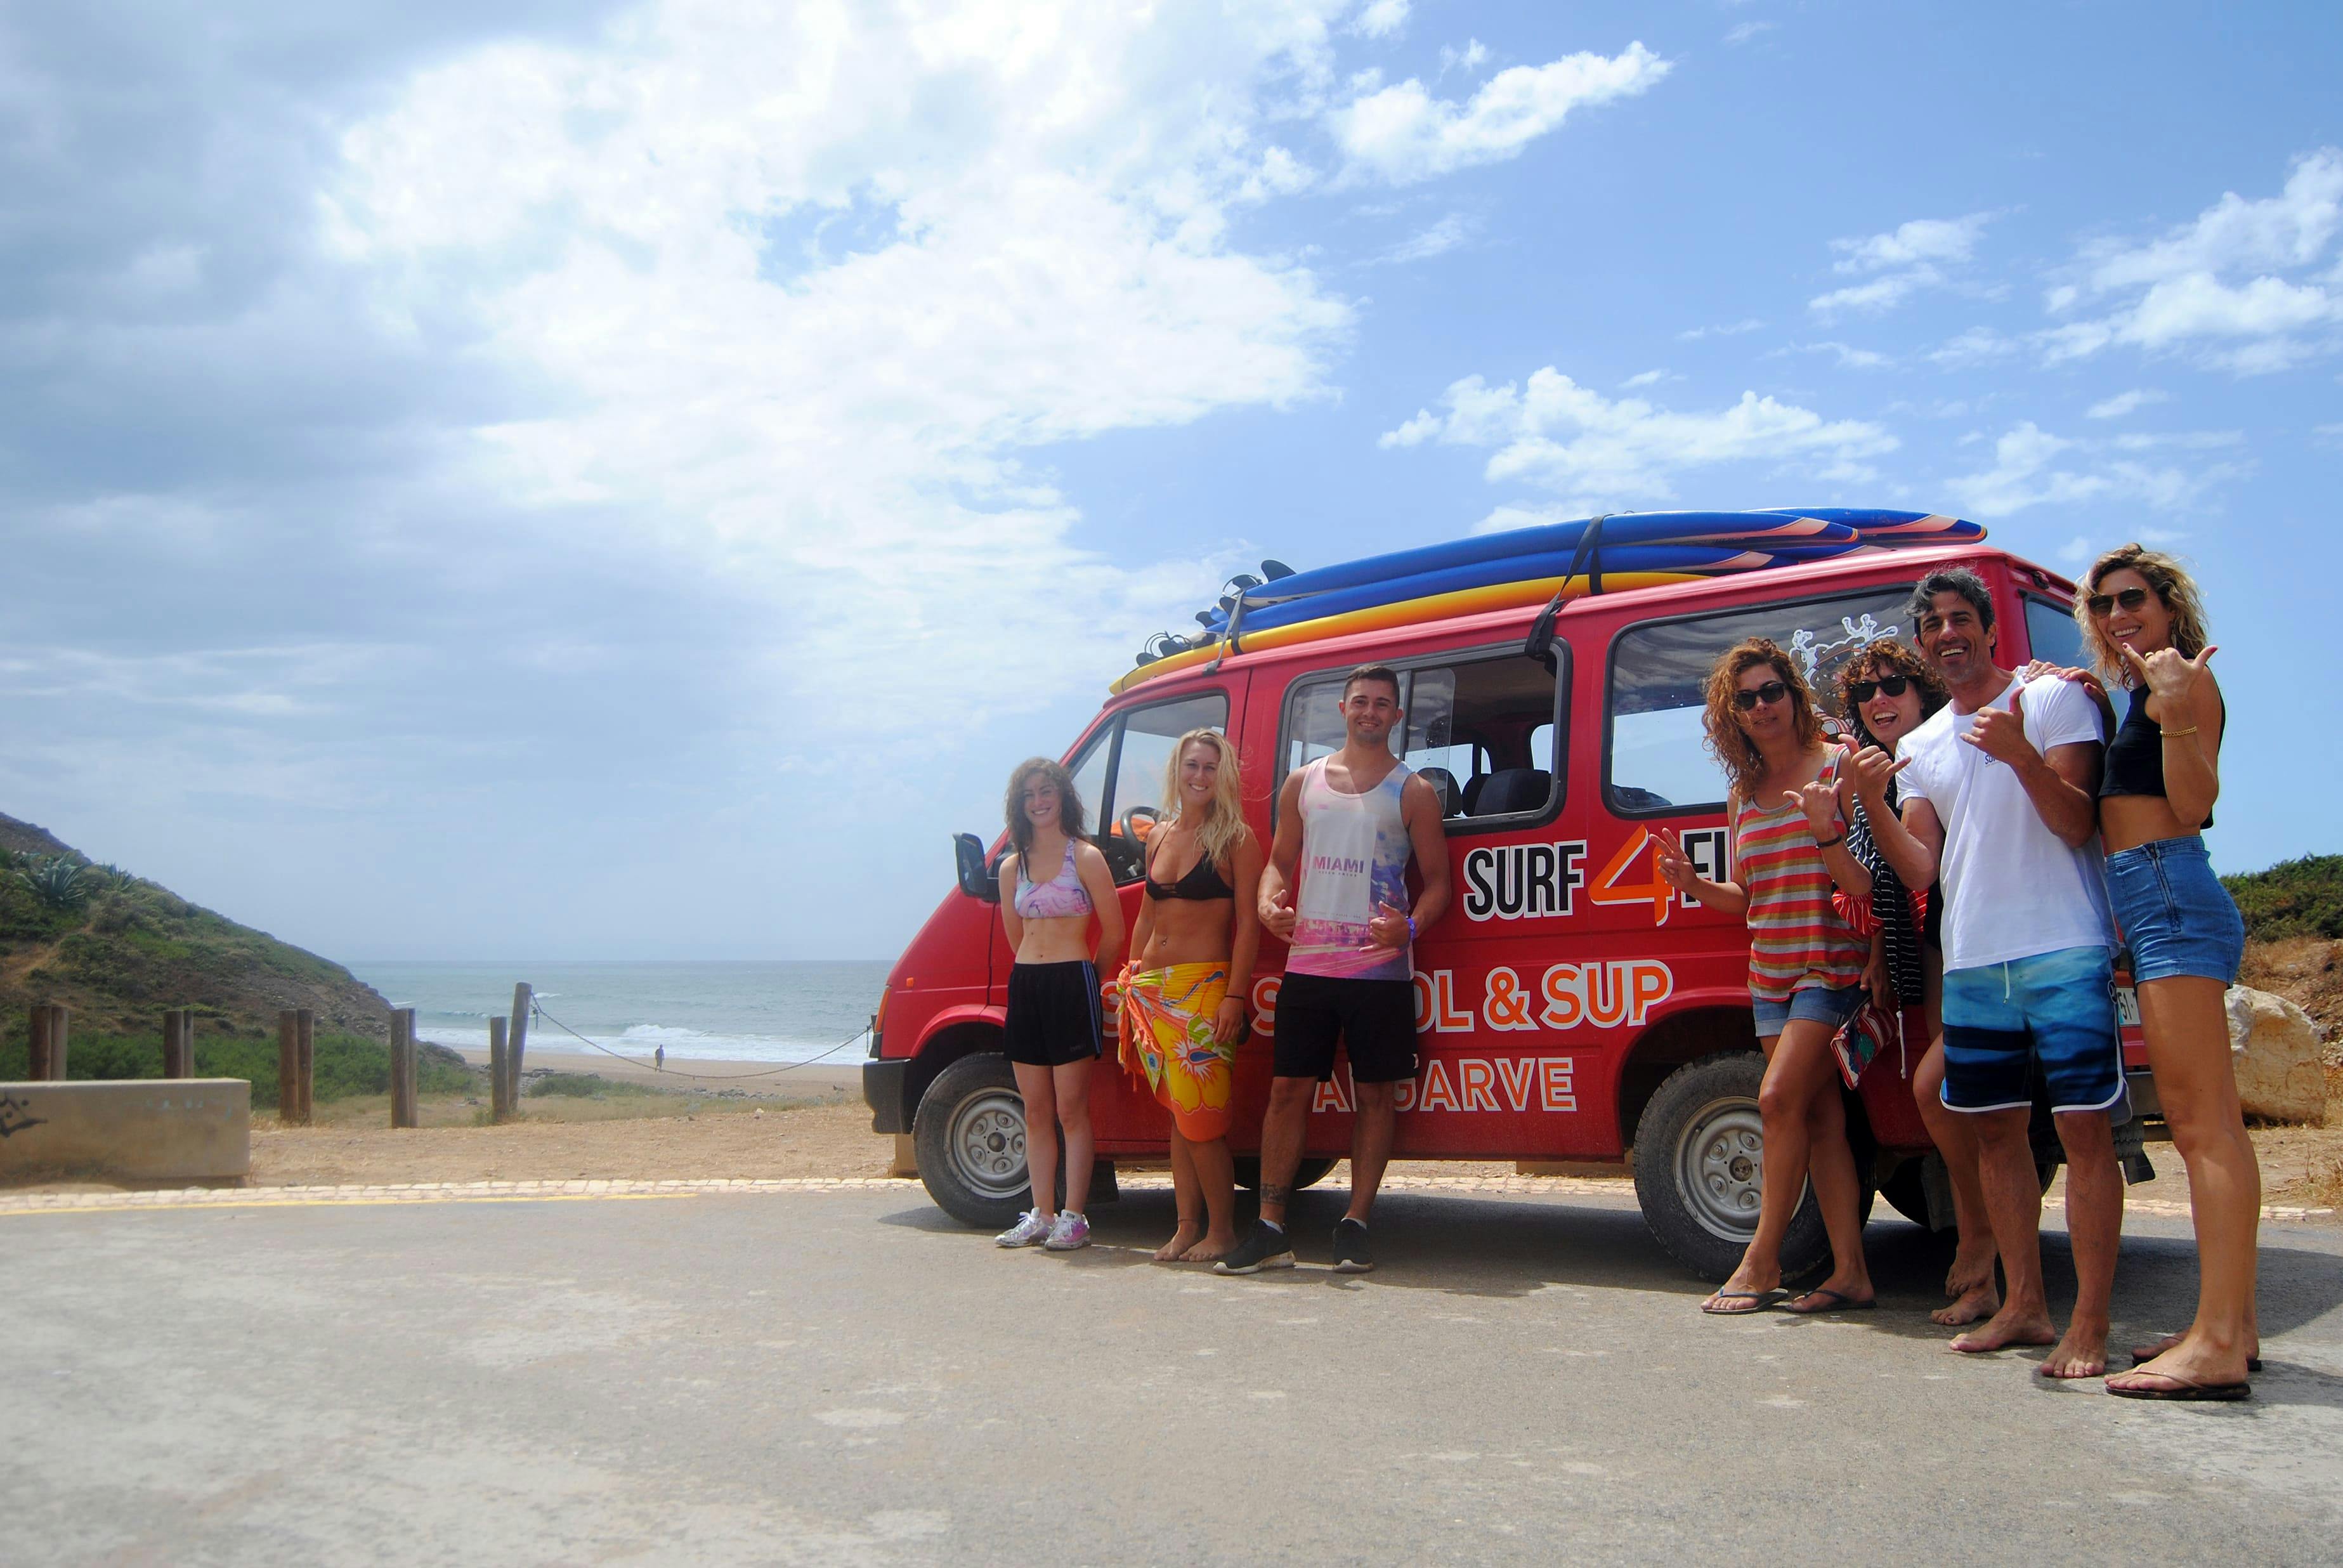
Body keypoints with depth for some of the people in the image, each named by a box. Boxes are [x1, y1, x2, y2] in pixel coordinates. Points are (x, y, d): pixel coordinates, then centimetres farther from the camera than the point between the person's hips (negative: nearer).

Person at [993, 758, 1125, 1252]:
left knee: (1070, 1110, -3)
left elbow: (1114, 932, -1)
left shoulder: (1085, 858, -4)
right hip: (1025, 985, 5)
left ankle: (1073, 1218, 3)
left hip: (1072, 983, -5)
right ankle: (1041, 1215, 15)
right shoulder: (1012, 866, 11)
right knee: (1036, 1112, 8)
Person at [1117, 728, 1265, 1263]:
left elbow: (1248, 923, -8)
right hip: (1154, 991, 6)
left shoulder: (1235, 839, -3)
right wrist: (1131, 985, 15)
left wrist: (1234, 997, -16)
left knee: (1200, 1117, -7)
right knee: (1177, 1115, 10)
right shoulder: (1159, 838, 14)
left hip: (1205, 987, -6)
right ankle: (1187, 1227, 16)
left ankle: (1221, 1231, 4)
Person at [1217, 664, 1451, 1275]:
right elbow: (1280, 860, 17)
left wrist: (1411, 928, -18)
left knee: (1375, 1094, 2)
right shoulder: (1303, 783, 12)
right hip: (1307, 965, 2)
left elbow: (1437, 880, 2)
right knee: (1288, 1089, 1)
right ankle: (1269, 1230, 7)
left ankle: (1355, 1225, 12)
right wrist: (1269, 904, -5)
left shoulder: (1412, 792, 4)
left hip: (1380, 969, -2)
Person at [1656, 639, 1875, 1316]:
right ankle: (1851, 1273, 9)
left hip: (1831, 963, -6)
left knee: (1780, 1097, -14)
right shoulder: (1742, 793, 12)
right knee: (1819, 1115, 5)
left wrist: (1827, 832, -29)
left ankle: (1762, 1260, -3)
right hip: (1771, 973, 6)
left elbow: (1866, 881, -11)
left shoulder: (1838, 766, -5)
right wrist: (1695, 885, -1)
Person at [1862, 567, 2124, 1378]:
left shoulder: (2054, 700, 2)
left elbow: (2078, 825, -8)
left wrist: (2023, 757, -24)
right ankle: (2023, 1304, 20)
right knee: (1995, 1129, 10)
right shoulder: (1919, 747, 16)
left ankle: (2089, 1323, -4)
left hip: (2063, 951, -6)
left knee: (2084, 1127, -7)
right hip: (1971, 962, 6)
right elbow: (1920, 867, 9)